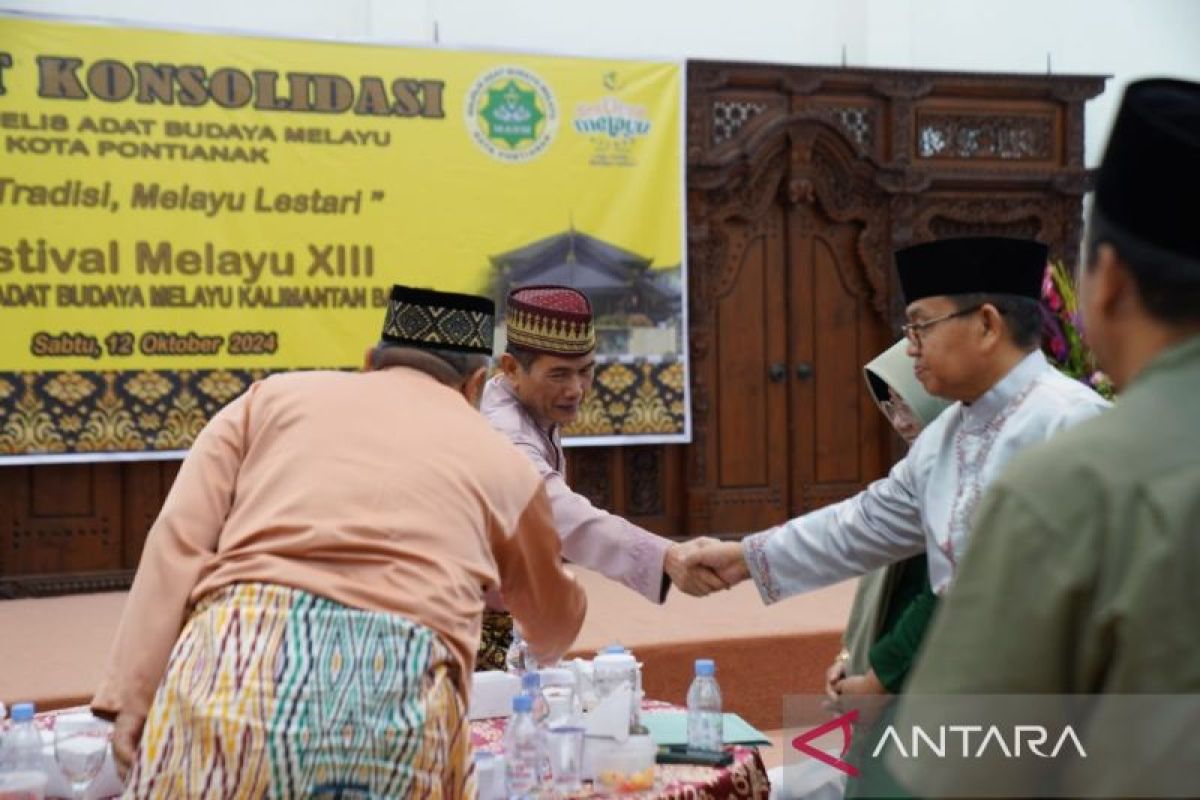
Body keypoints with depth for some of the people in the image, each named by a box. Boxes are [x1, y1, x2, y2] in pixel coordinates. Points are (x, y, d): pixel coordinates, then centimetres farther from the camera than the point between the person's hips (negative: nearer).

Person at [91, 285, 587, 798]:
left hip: (238, 661, 0)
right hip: (400, 697, 0)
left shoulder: (277, 395, 22)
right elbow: (554, 627, 41)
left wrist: (131, 689, 7)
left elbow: (180, 540, 9)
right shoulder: (503, 463, 24)